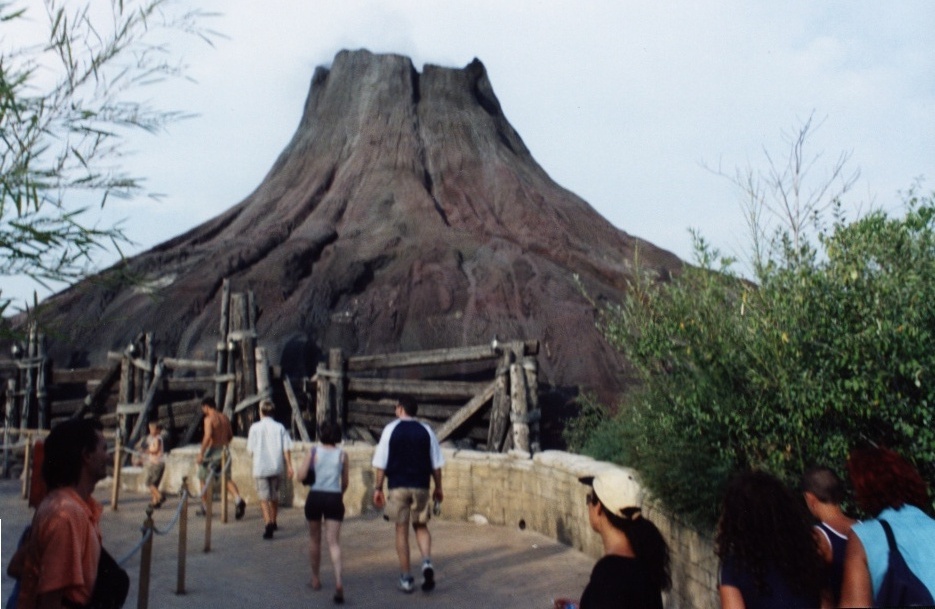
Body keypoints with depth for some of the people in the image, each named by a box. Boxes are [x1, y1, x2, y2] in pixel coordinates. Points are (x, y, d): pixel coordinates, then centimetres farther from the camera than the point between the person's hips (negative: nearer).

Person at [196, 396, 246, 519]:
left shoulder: (209, 419, -10)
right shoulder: (225, 417, 11)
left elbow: (208, 436, -23)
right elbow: (231, 436, 17)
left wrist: (201, 453, -20)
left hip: (212, 451, -6)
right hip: (224, 451, 6)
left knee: (204, 479, 12)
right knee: (227, 478, 7)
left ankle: (204, 507, 20)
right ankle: (238, 499, -18)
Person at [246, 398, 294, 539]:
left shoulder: (255, 427, -5)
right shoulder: (280, 427, -1)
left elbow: (250, 449, 0)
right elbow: (286, 448, -5)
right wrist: (289, 466, -1)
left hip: (261, 467, -3)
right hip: (277, 467, 3)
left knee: (264, 497, -1)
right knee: (275, 496, 19)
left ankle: (268, 524, -19)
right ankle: (273, 522, 33)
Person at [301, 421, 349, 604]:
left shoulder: (313, 452, 0)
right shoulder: (342, 455, 3)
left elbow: (302, 475, -7)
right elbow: (345, 481, 8)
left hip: (315, 496, 0)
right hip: (334, 498, 0)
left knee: (314, 539, 18)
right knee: (334, 542, -1)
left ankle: (316, 579, 29)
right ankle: (338, 581, -19)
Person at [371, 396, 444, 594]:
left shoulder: (391, 429, -2)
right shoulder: (426, 431, 4)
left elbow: (381, 463, -4)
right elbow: (436, 464, 5)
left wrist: (378, 488, 3)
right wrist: (438, 488, 15)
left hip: (397, 486, -2)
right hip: (420, 486, 2)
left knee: (401, 530, 7)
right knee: (421, 526, 18)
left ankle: (406, 579, 11)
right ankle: (427, 562, -6)